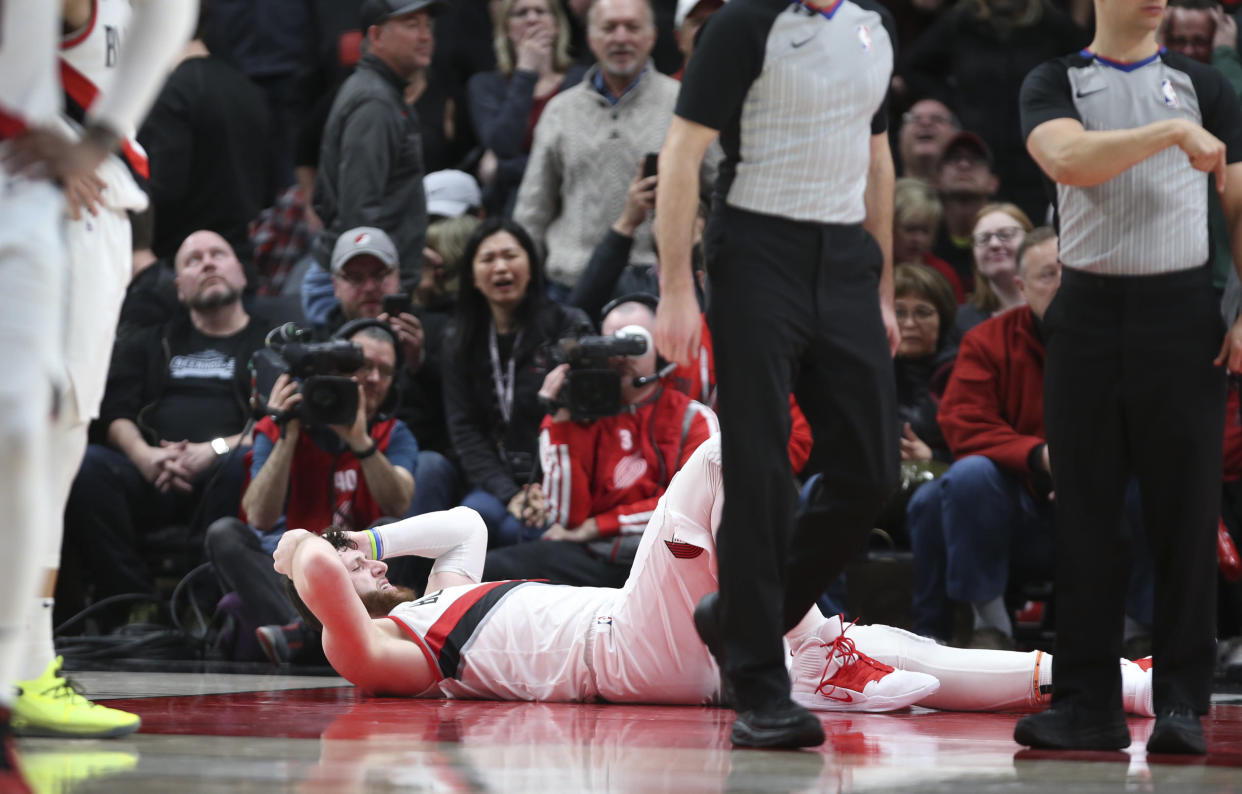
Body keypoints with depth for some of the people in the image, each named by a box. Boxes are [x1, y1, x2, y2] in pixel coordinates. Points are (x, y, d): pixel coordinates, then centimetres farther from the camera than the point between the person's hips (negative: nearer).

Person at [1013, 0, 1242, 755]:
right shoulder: (1054, 83, 8)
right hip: (1089, 310, 0)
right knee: (1086, 514, 2)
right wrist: (1173, 133, -19)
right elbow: (1068, 158, -14)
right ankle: (1089, 703, 7)